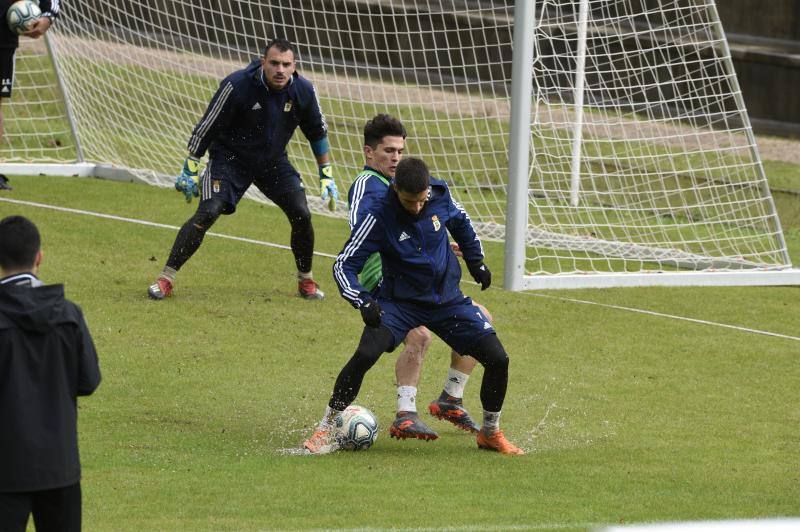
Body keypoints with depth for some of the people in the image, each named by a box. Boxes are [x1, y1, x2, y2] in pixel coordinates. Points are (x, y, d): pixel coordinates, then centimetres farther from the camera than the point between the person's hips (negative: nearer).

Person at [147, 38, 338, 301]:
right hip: (230, 158, -4)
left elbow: (317, 132, 6)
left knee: (301, 214, -8)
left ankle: (306, 281, 14)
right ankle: (165, 279, -15)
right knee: (207, 213, -20)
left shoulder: (303, 91, -12)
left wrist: (326, 176, 7)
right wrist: (190, 170, -12)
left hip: (274, 162, 4)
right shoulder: (237, 85, -25)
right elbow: (207, 126, -15)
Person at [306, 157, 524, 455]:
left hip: (447, 299, 4)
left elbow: (460, 222, 15)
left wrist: (477, 262, 20)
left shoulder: (439, 196, -10)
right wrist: (363, 302, -33)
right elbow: (344, 265, -18)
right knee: (365, 355, -28)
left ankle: (491, 433, 17)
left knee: (497, 359, -6)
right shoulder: (379, 218, -20)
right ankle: (326, 429, -13)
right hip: (399, 303, -3)